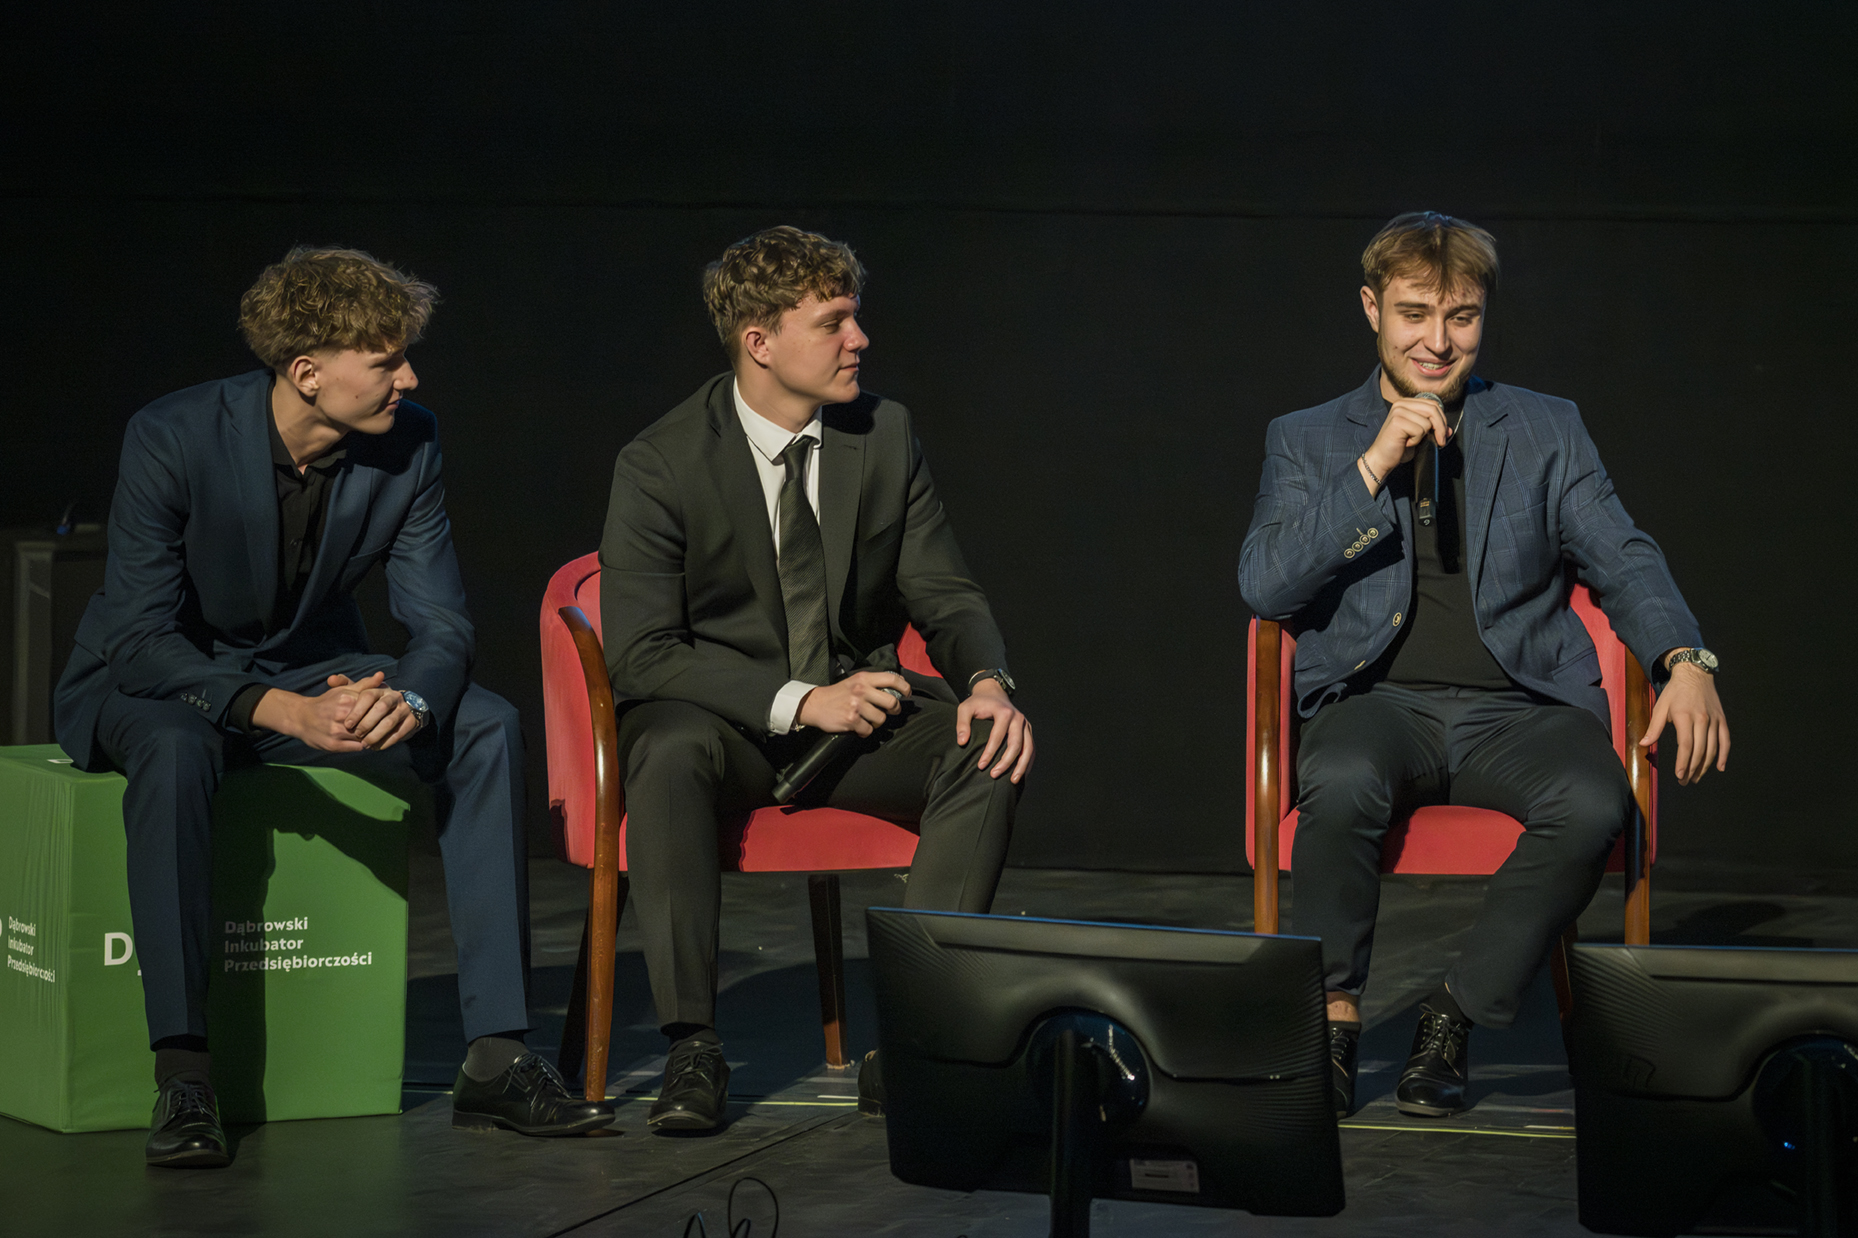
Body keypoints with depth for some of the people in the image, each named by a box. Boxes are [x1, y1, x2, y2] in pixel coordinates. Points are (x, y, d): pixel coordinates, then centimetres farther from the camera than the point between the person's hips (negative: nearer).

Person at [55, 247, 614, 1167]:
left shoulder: (407, 447, -11)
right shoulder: (174, 438, -24)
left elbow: (441, 623, -10)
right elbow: (140, 638, -26)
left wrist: (408, 697, -35)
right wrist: (282, 711, -41)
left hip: (312, 672, 5)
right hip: (154, 681, -4)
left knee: (487, 728, -20)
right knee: (174, 748, -40)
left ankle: (495, 1057, -20)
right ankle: (182, 1079, -37)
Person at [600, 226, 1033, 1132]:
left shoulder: (884, 436, 1)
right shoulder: (660, 465, -11)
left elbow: (946, 597, 4)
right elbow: (641, 654, -16)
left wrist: (988, 681, -20)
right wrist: (798, 702, -27)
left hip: (852, 706, 4)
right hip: (721, 720, -3)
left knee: (989, 750, -25)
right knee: (672, 751, -38)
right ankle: (691, 1047, -31)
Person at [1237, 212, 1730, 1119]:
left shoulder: (1547, 432, 17)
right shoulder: (1308, 441, 15)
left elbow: (1623, 560, 9)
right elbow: (1264, 586, 1)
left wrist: (1684, 660, -12)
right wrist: (1376, 466, -8)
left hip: (1517, 705, 1)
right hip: (1377, 699, -1)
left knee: (1594, 803, -33)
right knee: (1343, 783, -37)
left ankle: (1452, 1019, -17)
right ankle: (1334, 1015, -18)